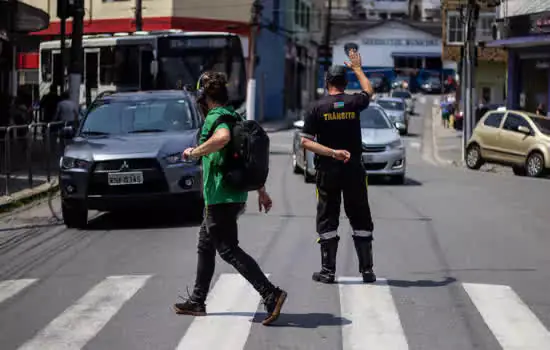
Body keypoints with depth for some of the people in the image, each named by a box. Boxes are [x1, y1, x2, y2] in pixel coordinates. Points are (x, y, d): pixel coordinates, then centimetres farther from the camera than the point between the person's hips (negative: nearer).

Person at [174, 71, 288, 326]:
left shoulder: (214, 117, -13)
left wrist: (195, 152, -23)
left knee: (228, 249, -8)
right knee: (206, 244, 19)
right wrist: (261, 191, 24)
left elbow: (223, 137, -38)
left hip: (220, 197, -10)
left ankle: (271, 295, -16)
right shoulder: (235, 116, 16)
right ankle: (197, 302, 28)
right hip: (236, 195, 10)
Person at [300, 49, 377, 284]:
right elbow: (369, 91, 22)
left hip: (327, 170, -1)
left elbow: (306, 142, -11)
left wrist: (332, 153, -13)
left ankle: (328, 271, 6)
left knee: (327, 220, 6)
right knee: (361, 221, 9)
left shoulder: (317, 108, -5)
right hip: (353, 169, 1)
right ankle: (367, 270, 10)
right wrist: (357, 68, 34)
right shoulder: (354, 103, -2)